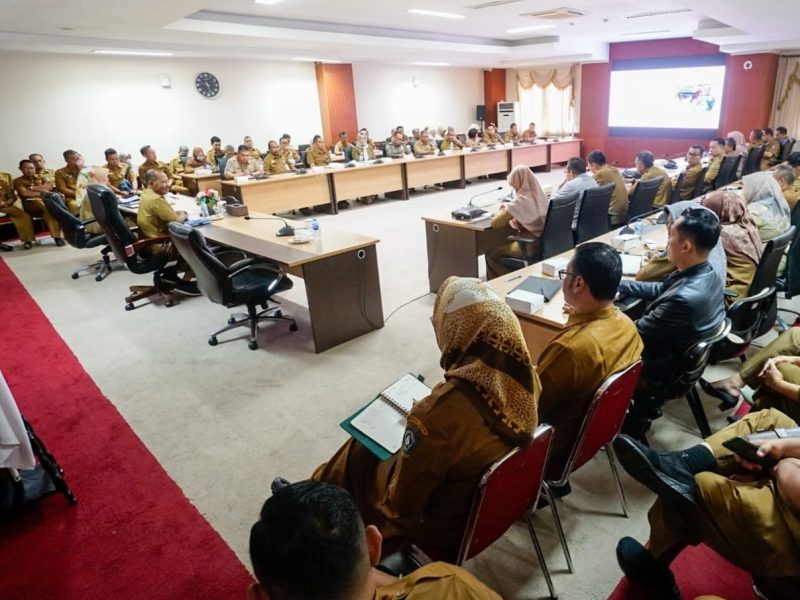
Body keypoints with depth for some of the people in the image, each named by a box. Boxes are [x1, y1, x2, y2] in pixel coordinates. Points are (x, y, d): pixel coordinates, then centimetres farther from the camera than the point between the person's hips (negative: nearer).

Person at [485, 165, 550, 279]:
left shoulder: (520, 202, -21)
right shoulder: (541, 196, 1)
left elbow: (494, 223, -18)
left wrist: (502, 210, 2)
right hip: (545, 243, 8)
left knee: (490, 253, 11)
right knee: (507, 244, 31)